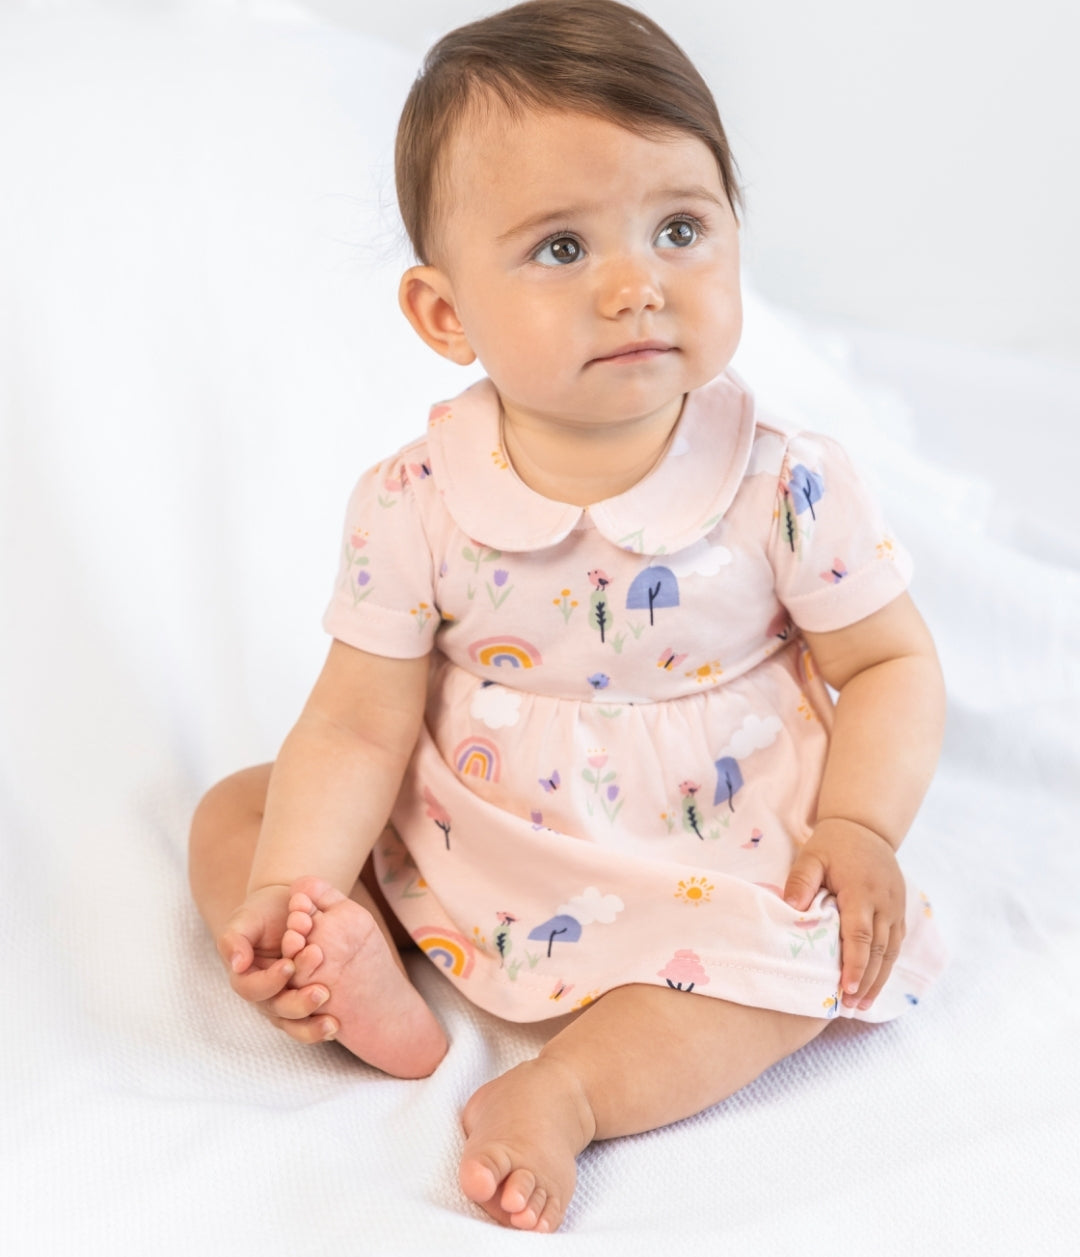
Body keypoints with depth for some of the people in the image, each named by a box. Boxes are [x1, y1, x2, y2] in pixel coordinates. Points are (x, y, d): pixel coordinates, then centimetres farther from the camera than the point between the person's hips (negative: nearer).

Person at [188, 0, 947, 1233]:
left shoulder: (789, 486, -16)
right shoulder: (412, 508, -14)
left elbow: (890, 665, -4)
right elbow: (361, 727, -10)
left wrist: (859, 828, -19)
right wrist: (291, 888, -22)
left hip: (707, 873, -1)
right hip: (458, 853, 2)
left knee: (822, 944, -27)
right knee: (234, 820, -4)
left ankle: (569, 1087, -27)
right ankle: (371, 974, -25)